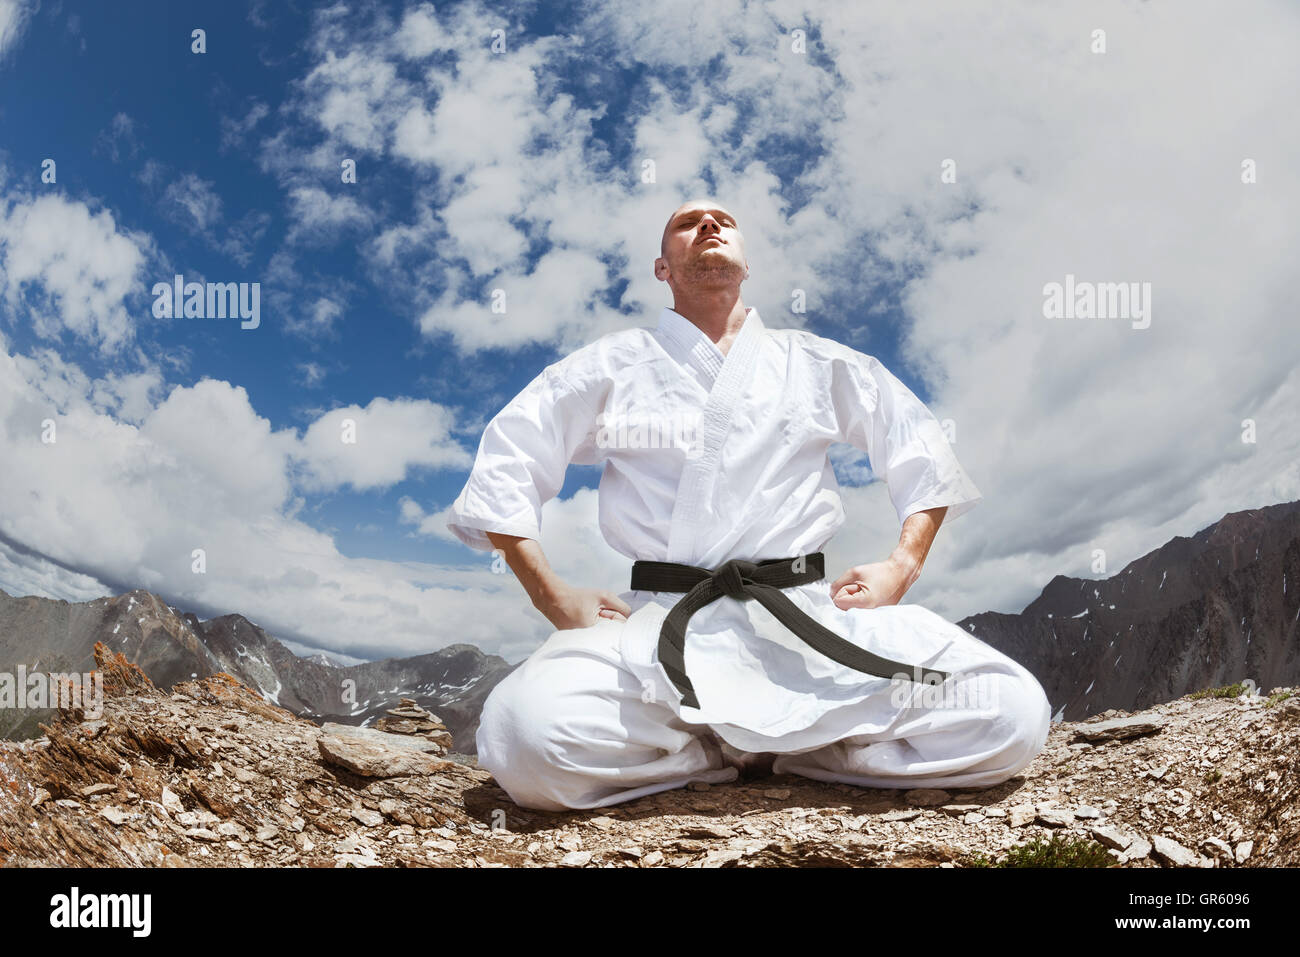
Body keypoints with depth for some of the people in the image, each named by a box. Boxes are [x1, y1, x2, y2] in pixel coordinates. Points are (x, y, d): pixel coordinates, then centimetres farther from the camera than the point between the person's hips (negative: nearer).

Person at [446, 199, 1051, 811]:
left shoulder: (818, 364, 19)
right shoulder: (614, 366, 14)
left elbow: (924, 452, 22)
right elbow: (504, 465, 11)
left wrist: (903, 566, 6)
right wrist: (552, 598, -1)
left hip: (810, 618, 1)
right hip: (663, 629, -1)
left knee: (1014, 715, -22)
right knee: (528, 736, -32)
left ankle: (791, 749, -1)